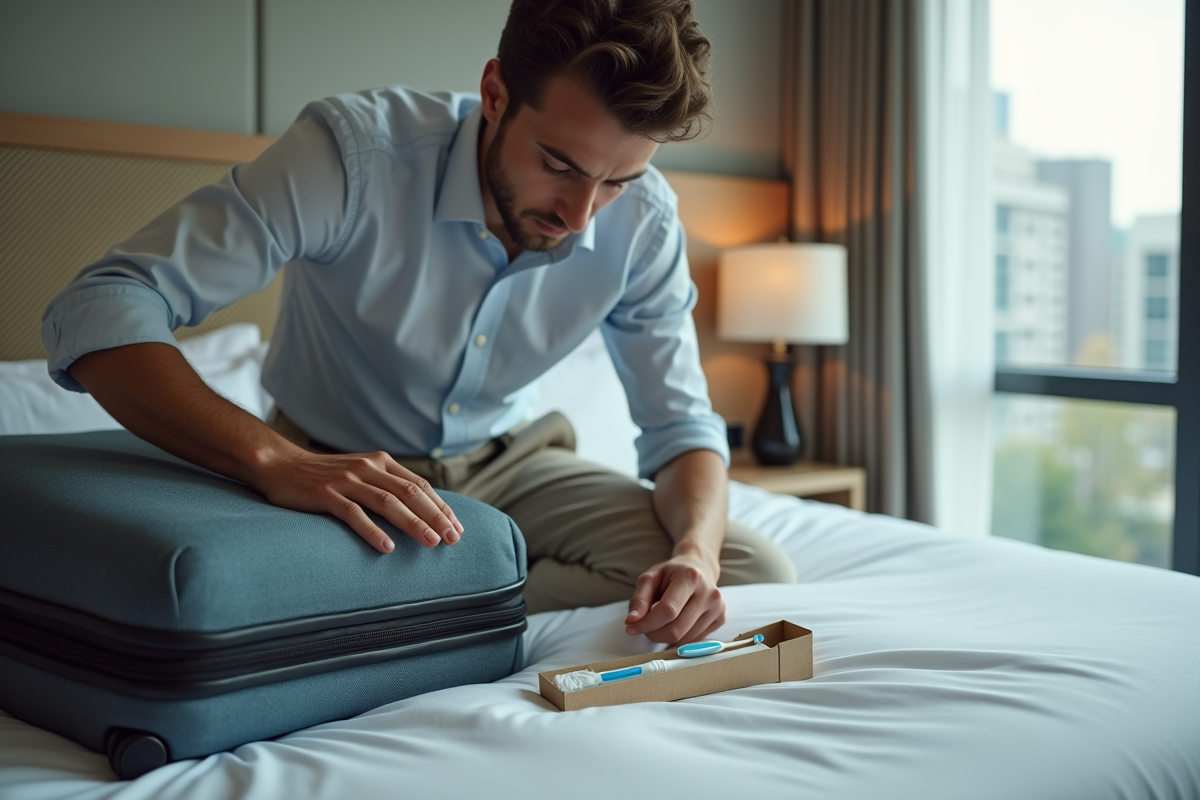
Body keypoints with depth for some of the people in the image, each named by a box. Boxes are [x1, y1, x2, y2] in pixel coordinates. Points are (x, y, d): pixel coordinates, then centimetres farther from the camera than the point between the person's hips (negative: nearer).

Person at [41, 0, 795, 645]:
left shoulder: (642, 219, -16)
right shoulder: (358, 149, -29)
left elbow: (682, 425, -7)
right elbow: (99, 306, -33)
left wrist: (697, 549, -31)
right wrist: (275, 460, -49)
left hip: (505, 462, 4)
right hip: (336, 470, -4)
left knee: (755, 573, -16)